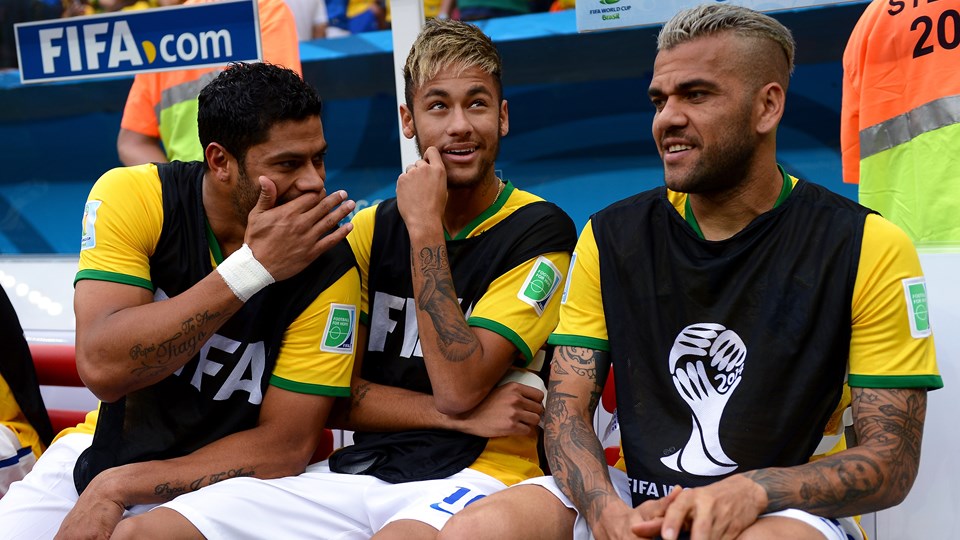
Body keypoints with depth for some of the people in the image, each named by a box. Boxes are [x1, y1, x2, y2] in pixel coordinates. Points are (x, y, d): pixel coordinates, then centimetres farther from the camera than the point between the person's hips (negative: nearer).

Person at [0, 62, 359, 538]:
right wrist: (252, 267, -30)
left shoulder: (328, 267, -16)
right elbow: (102, 368, -24)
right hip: (102, 447, 2)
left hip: (219, 482, -1)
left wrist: (116, 489, -21)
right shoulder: (132, 197, -13)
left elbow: (286, 445, -15)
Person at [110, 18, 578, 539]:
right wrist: (460, 416, -8)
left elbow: (457, 387, -14)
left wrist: (424, 227, -12)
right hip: (360, 467, 5)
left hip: (478, 472, -5)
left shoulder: (540, 230, -3)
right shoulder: (371, 228, 12)